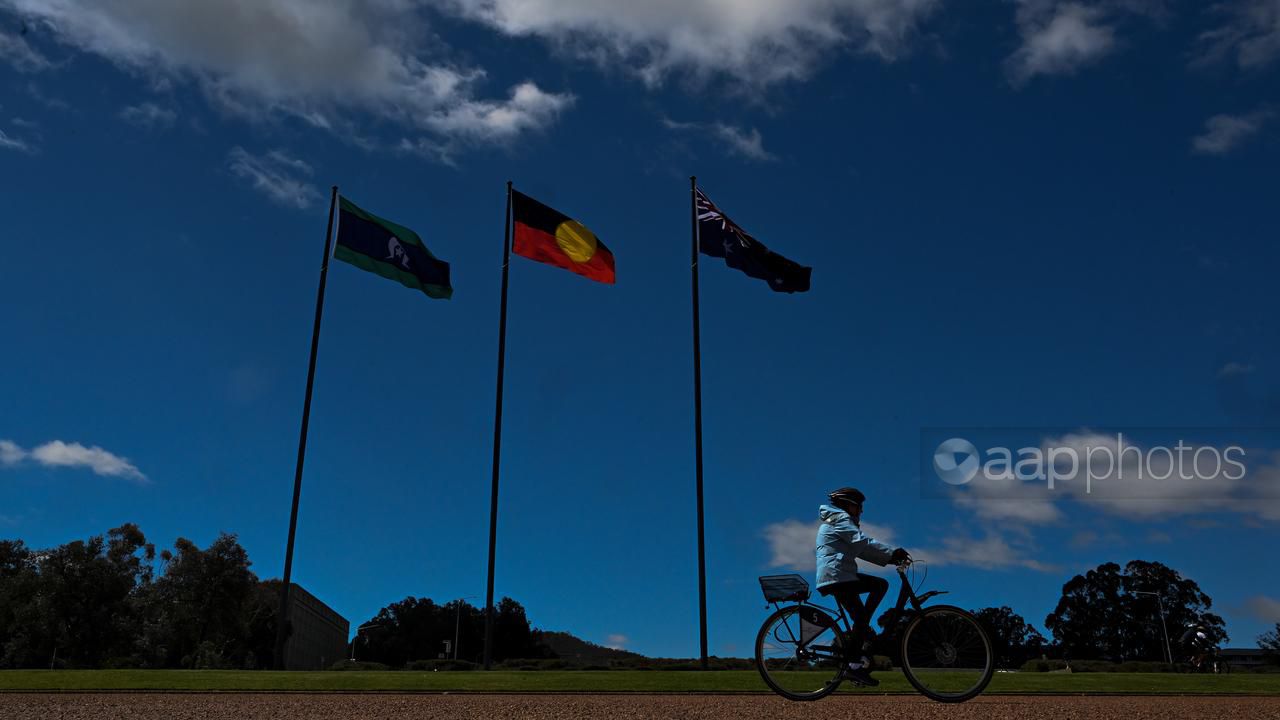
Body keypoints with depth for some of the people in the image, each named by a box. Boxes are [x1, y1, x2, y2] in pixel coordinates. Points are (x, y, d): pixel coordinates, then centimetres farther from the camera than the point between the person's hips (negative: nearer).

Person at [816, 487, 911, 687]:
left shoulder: (836, 520, 26)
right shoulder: (841, 518, -5)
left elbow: (860, 549, 21)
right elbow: (864, 542, -18)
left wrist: (889, 558, 11)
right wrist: (892, 552, -20)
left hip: (843, 575, 10)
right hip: (836, 575, -10)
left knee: (881, 584, 8)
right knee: (860, 617, -11)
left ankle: (862, 630, 3)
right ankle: (854, 665, -10)